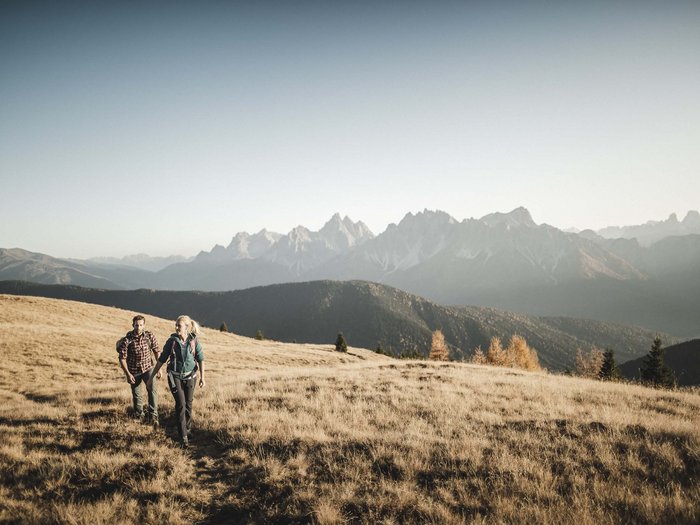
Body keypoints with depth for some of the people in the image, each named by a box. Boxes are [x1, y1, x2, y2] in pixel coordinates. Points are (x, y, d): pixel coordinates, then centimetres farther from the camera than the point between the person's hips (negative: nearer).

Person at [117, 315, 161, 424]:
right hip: (134, 371, -1)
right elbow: (122, 358, -10)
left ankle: (152, 415, -17)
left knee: (153, 388, -21)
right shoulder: (127, 340, -15)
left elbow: (157, 351, 2)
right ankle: (139, 415, 34)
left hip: (148, 368, 1)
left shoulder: (150, 336, -9)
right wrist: (127, 374, -14)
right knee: (137, 395, 10)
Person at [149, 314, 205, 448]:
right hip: (175, 376, -1)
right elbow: (162, 359, -1)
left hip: (190, 377, 1)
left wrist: (202, 377, -13)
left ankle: (188, 430, 31)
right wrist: (152, 375, 1)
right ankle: (183, 437, -6)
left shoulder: (194, 340, -8)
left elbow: (200, 359, -7)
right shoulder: (172, 340, -9)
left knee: (188, 405, 9)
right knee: (180, 404, -10)